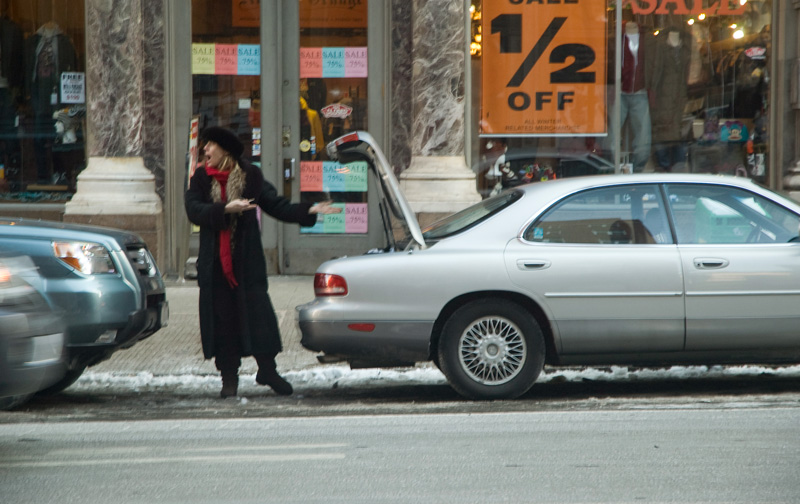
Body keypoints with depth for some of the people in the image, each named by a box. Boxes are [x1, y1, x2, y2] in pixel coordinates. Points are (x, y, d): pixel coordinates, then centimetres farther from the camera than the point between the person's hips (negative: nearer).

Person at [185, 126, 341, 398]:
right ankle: (229, 378, 12)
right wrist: (226, 208, -22)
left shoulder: (250, 177, 2)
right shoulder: (201, 178, 5)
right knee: (222, 317, 3)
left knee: (258, 314, -3)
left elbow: (277, 205, 4)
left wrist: (308, 211, -9)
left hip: (248, 261, -1)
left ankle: (267, 370, 12)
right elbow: (193, 210, -10)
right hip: (214, 262, 1)